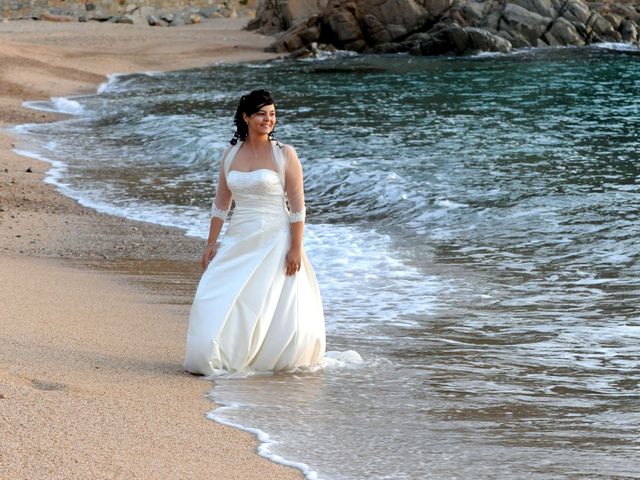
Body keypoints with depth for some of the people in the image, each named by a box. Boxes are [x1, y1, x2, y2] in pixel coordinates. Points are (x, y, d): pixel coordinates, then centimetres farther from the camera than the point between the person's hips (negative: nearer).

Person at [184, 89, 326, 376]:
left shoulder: (284, 155, -4)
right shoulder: (230, 154, 7)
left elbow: (297, 207, -6)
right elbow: (220, 204, 12)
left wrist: (296, 248, -12)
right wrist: (211, 244, 6)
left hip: (274, 242, -4)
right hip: (238, 241, 4)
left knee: (275, 308, -1)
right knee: (219, 303, -4)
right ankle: (222, 360, 9)